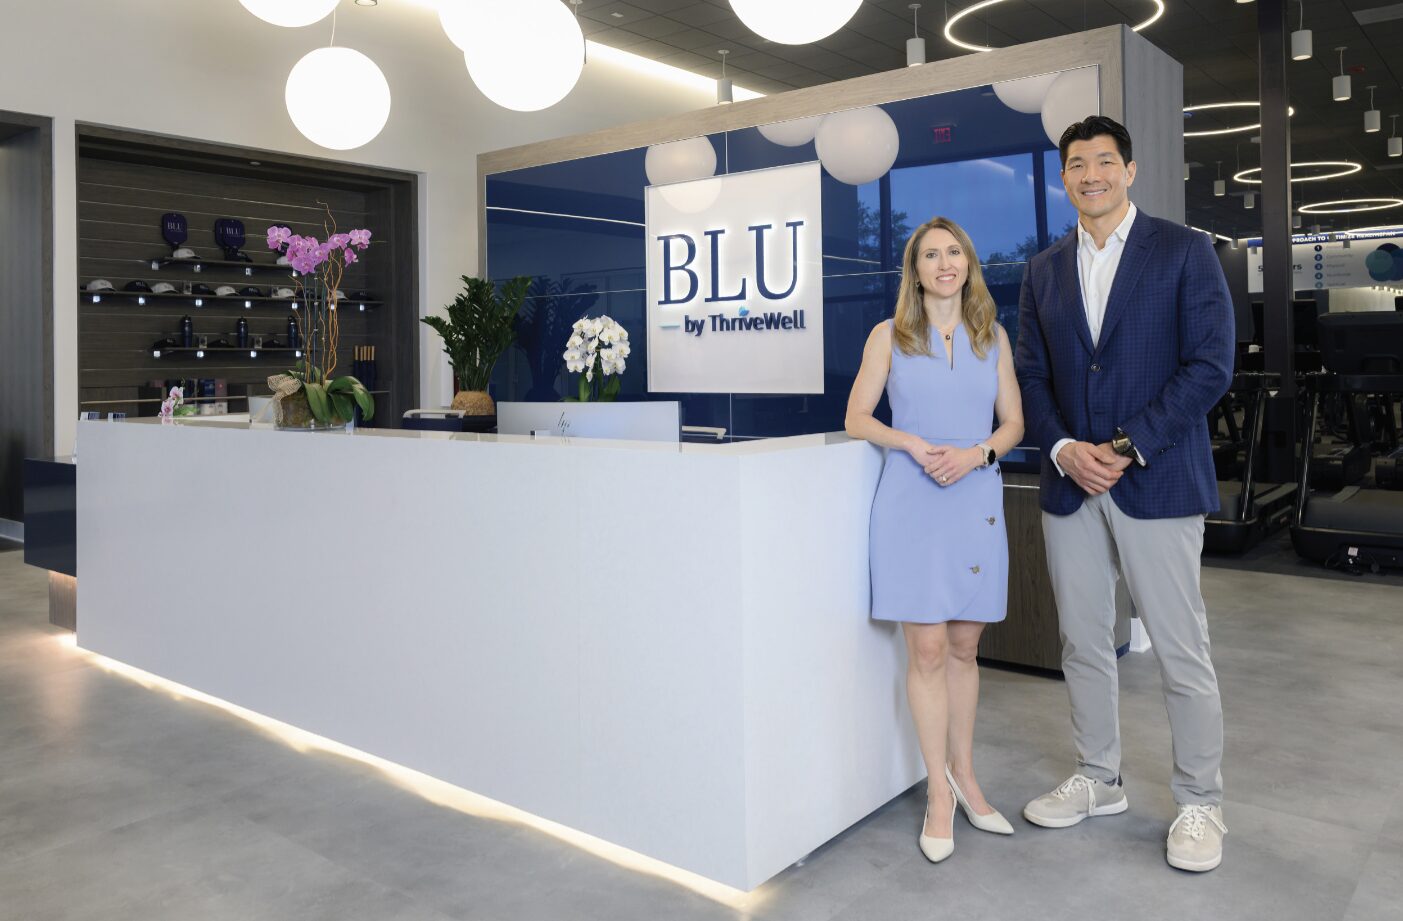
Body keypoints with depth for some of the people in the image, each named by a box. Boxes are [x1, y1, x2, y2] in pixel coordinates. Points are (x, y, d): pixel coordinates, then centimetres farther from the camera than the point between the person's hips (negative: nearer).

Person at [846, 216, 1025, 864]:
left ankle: (963, 776, 26)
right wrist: (910, 442, -13)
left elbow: (1013, 422, 10)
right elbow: (856, 418, 4)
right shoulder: (889, 336, 4)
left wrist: (976, 453, -10)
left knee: (963, 647, 10)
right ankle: (940, 791, 12)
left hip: (976, 502, 3)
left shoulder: (993, 338, 11)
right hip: (911, 502, -2)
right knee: (926, 649, -2)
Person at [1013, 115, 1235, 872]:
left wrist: (1127, 448, -14)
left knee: (1180, 651, 2)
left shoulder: (1184, 251, -1)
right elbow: (1032, 375, 9)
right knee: (1082, 644, 12)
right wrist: (1063, 449, -8)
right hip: (1070, 483, 4)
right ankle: (1098, 781, 29)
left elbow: (1209, 365, -8)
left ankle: (1200, 803, 20)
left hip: (1156, 482, -4)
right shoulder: (1044, 270, 12)